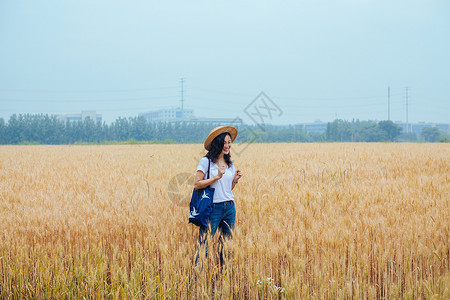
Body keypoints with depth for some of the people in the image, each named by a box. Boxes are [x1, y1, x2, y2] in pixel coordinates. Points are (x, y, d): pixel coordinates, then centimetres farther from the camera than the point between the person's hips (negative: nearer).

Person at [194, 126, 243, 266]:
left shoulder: (229, 163, 13)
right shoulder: (206, 161, -6)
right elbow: (197, 184, -11)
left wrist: (235, 180, 0)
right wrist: (216, 177, -16)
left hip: (230, 207, 6)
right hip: (213, 207, -6)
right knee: (204, 245, -5)